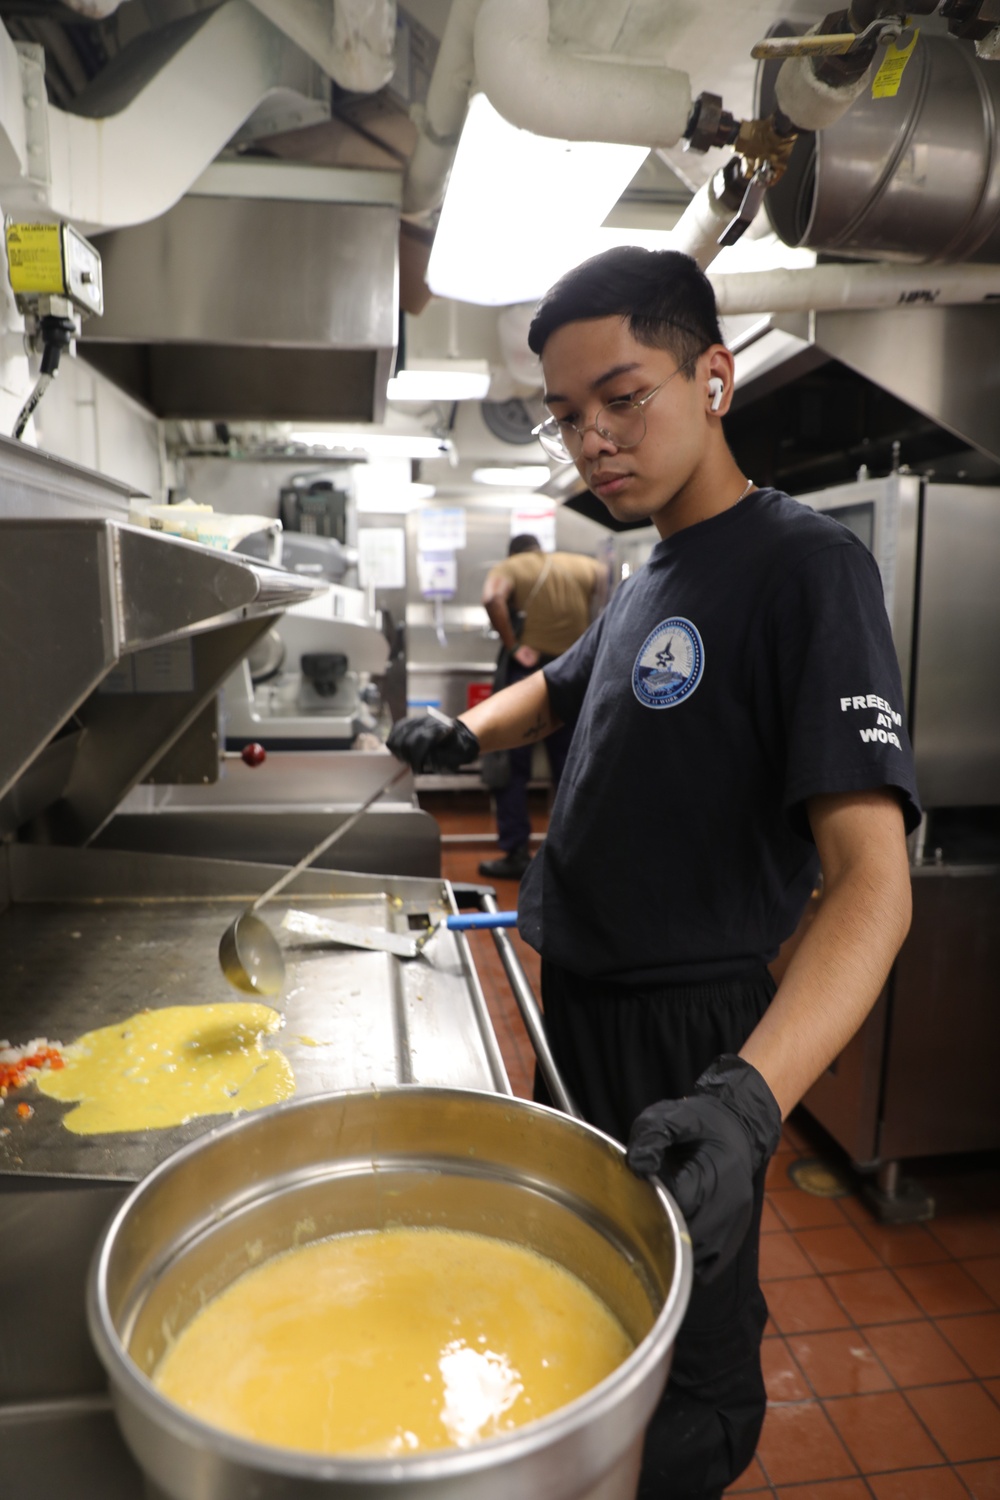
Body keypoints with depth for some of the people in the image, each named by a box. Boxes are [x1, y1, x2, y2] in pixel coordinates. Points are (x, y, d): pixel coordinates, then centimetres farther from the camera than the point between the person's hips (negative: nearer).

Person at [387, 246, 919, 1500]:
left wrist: (749, 1098, -44)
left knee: (691, 1346, 13)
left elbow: (872, 877, -30)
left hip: (689, 1033, -8)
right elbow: (561, 685, 26)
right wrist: (465, 732, 7)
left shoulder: (806, 566, -21)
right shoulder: (647, 581, 5)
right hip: (581, 998, 9)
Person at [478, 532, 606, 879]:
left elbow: (492, 598, -20)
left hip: (525, 671, -4)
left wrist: (512, 646, -16)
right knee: (567, 767, 14)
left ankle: (516, 854, 3)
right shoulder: (579, 564, 11)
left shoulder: (508, 568, -1)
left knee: (511, 768, 3)